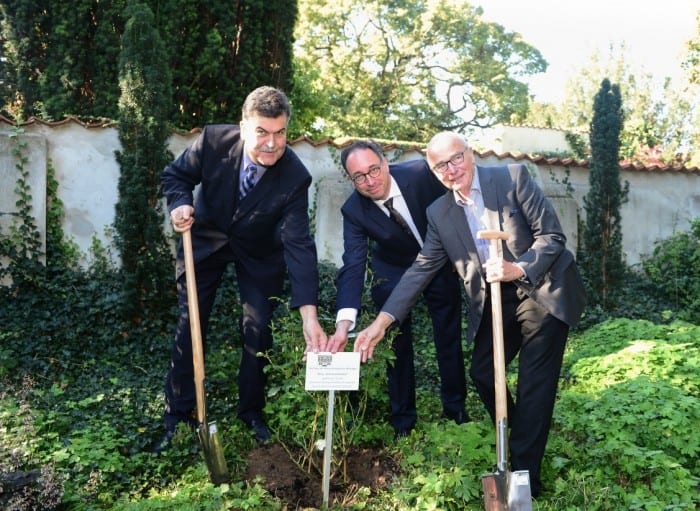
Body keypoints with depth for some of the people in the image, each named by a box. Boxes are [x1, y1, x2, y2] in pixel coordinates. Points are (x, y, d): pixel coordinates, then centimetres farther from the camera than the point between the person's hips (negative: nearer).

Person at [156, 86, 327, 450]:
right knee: (189, 328, 3)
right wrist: (180, 203, -31)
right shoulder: (213, 140, -26)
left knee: (258, 331, 0)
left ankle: (252, 414, 22)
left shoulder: (295, 177, -30)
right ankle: (177, 418, 18)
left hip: (259, 253, -1)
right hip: (206, 239, 1)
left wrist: (309, 314, -43)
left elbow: (298, 245, -34)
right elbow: (176, 176, -7)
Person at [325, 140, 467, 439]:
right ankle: (402, 418, 19)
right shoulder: (353, 210, -26)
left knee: (450, 336, 11)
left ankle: (456, 407, 30)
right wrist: (344, 323, -45)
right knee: (397, 343, 2)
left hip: (440, 262, 1)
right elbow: (353, 266, -33)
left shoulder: (421, 173, -27)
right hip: (393, 272, 0)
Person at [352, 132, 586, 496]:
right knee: (481, 372, 7)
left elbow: (552, 234, -12)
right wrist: (382, 320, -11)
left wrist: (519, 268, -30)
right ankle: (518, 439, 34)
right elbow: (421, 269, -2)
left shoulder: (512, 178, -12)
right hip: (495, 301, 5)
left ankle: (523, 476, 6)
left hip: (542, 292, -5)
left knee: (534, 382, -5)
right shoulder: (439, 213, 0)